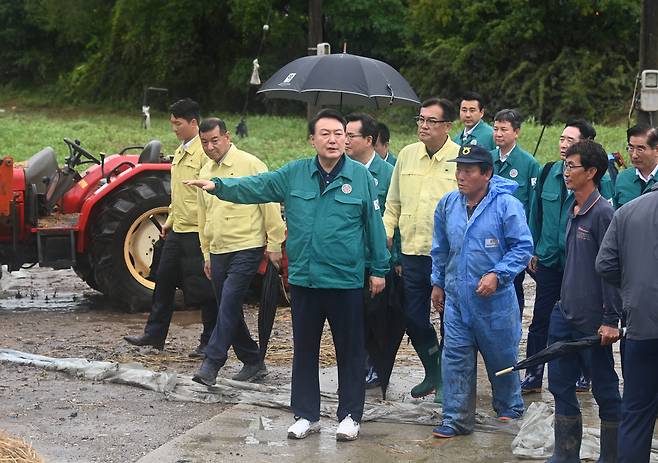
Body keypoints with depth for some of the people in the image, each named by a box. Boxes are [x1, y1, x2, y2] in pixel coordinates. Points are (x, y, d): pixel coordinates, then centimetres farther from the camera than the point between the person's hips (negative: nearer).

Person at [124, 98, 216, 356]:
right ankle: (155, 335, 21)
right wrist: (170, 220, 23)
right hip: (178, 229, 10)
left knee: (204, 288, -1)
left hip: (197, 231, -10)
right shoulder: (180, 152, 15)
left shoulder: (204, 152, -15)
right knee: (164, 281, 13)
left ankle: (210, 342, 7)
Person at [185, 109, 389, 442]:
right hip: (303, 279, 3)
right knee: (304, 350, 11)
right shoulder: (294, 175, 4)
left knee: (350, 351, 5)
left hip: (346, 281, -3)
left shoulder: (360, 177, -2)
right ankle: (306, 415, 22)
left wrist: (379, 269, 2)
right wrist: (218, 186, -17)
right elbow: (254, 187, -1)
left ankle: (350, 415, 17)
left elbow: (374, 224, 1)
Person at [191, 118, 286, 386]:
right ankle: (253, 363, 20)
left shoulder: (250, 165, -7)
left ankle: (212, 364, -16)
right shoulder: (205, 173, 13)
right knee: (228, 309, 9)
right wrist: (206, 254, 22)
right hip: (218, 251, 7)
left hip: (247, 248, -7)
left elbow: (269, 204, -7)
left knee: (229, 305, -15)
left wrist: (274, 245, -8)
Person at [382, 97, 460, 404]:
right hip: (412, 252, 5)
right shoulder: (407, 155, 10)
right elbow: (393, 203, 18)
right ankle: (432, 373, 29)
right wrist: (387, 233, 8)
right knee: (414, 319, 10)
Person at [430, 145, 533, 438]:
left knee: (501, 355, 11)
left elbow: (523, 246, -10)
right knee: (456, 358, 1)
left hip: (495, 298, -4)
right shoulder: (448, 205, 6)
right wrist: (438, 282, 18)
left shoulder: (507, 205, -11)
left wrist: (497, 275, -18)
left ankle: (509, 408, 31)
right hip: (456, 297, 4)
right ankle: (457, 419, 6)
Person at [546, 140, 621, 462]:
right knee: (560, 385, 12)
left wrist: (611, 321, -17)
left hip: (593, 321, -9)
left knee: (604, 389, 3)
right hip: (565, 314, 9)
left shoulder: (603, 213, -14)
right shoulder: (573, 210, 11)